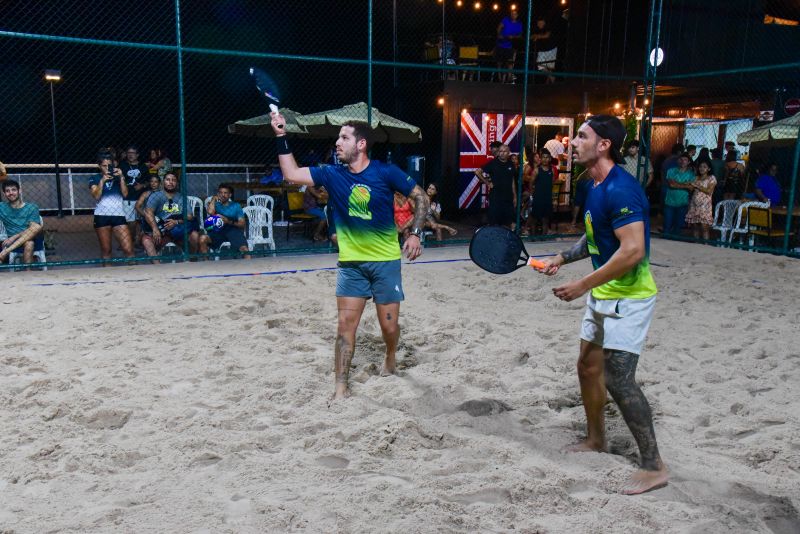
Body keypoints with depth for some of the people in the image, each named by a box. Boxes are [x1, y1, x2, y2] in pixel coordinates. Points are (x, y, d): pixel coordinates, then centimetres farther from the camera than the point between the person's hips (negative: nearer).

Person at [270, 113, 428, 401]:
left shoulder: (385, 172, -9)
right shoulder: (332, 175, 0)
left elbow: (420, 197, -1)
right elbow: (291, 174, -2)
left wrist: (415, 233, -10)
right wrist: (281, 137, -7)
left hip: (386, 261, -2)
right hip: (350, 262, 2)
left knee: (389, 325, 5)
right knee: (346, 324, -2)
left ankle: (390, 357, 39)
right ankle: (341, 385, 8)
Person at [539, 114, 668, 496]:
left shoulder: (620, 189, -22)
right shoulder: (595, 188, 9)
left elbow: (633, 251, -30)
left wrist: (582, 285, -26)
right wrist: (562, 258, 10)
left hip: (628, 297, -10)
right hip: (602, 295, 10)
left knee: (618, 378, -10)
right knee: (588, 367, 17)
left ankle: (654, 467, 4)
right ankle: (595, 439, 38)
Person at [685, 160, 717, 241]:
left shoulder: (712, 178, 2)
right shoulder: (696, 178, 18)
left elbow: (709, 191, -10)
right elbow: (691, 190, 12)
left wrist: (697, 186, -12)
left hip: (705, 205, -5)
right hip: (694, 205, 5)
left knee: (704, 227, -10)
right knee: (694, 226, 3)